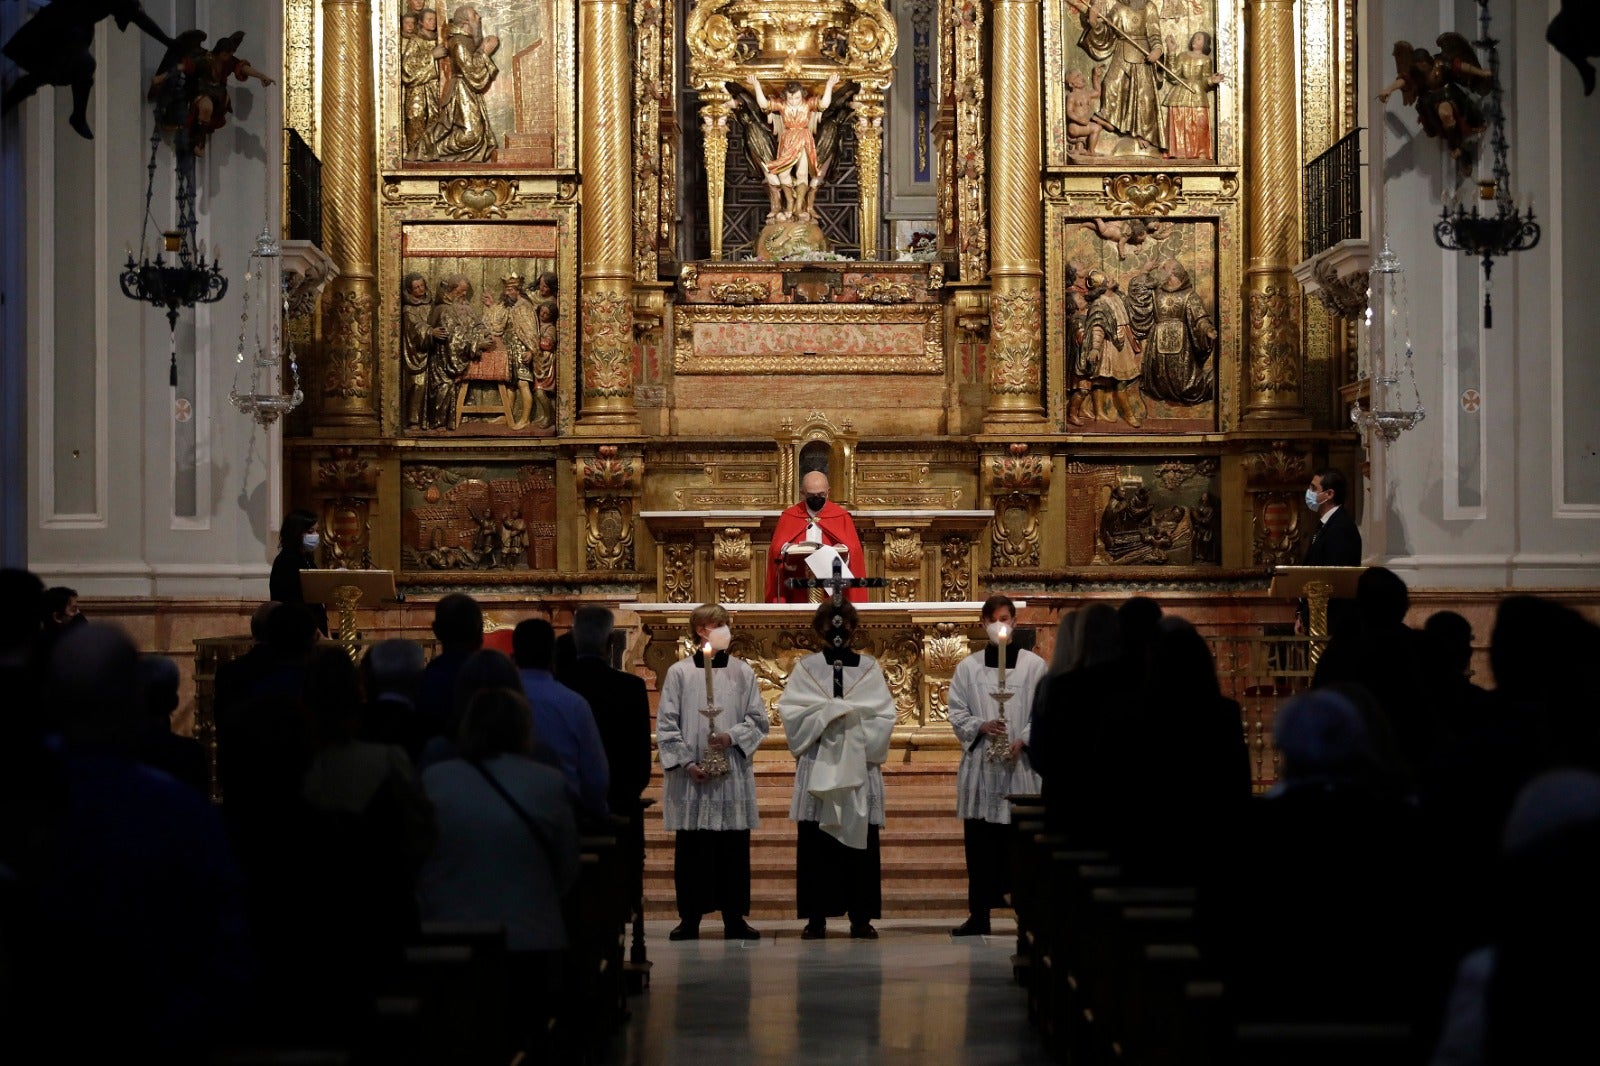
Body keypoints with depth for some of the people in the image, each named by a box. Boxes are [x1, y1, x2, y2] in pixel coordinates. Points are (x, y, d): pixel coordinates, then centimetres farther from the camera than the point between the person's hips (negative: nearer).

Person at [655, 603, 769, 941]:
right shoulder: (679, 673, 3)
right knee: (691, 849, 1)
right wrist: (686, 761, -7)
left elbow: (758, 720, 7)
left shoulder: (742, 672, 7)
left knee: (734, 849, 2)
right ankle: (690, 917, 8)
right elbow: (666, 724, 2)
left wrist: (732, 737, -11)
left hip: (733, 774, 1)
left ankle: (734, 917, 8)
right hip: (690, 775, -1)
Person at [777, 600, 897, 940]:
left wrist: (826, 712, -8)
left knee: (859, 841, -1)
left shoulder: (869, 668, 8)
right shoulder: (806, 668, 8)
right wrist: (829, 715, -12)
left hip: (860, 768, 0)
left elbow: (883, 718, -1)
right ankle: (816, 917, 1)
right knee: (816, 844, -2)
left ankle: (861, 918, 3)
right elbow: (791, 712, -2)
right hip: (816, 769, 0)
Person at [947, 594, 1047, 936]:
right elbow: (956, 713, 8)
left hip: (1020, 766, -2)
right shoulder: (968, 667, 10)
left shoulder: (1034, 665, 5)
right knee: (979, 843, 0)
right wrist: (981, 726, -10)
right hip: (980, 765, 2)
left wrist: (1024, 740, -12)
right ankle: (978, 916, 5)